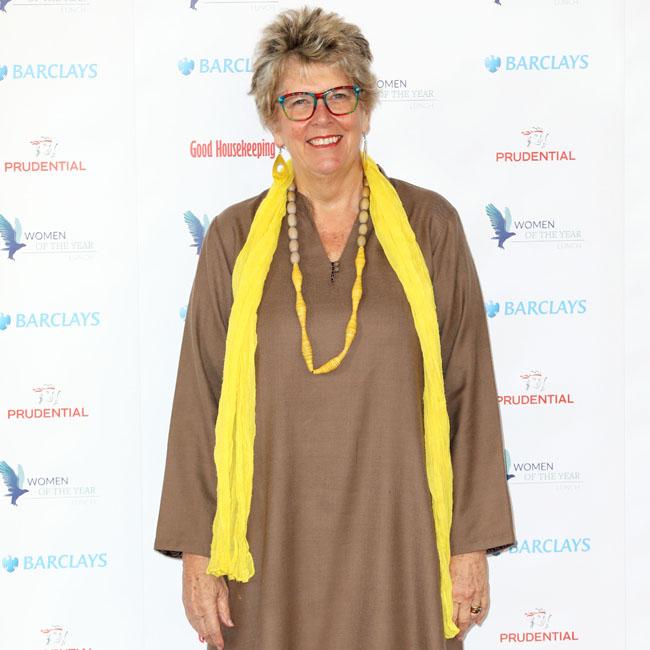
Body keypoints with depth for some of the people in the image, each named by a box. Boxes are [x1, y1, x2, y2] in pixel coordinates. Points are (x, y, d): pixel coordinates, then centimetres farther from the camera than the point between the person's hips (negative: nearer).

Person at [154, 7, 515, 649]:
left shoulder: (429, 226, 0)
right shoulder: (234, 239, 3)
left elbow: (469, 391, 0)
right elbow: (199, 403, 3)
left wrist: (472, 544, -2)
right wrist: (196, 552, 0)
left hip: (398, 540, 0)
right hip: (272, 546, 1)